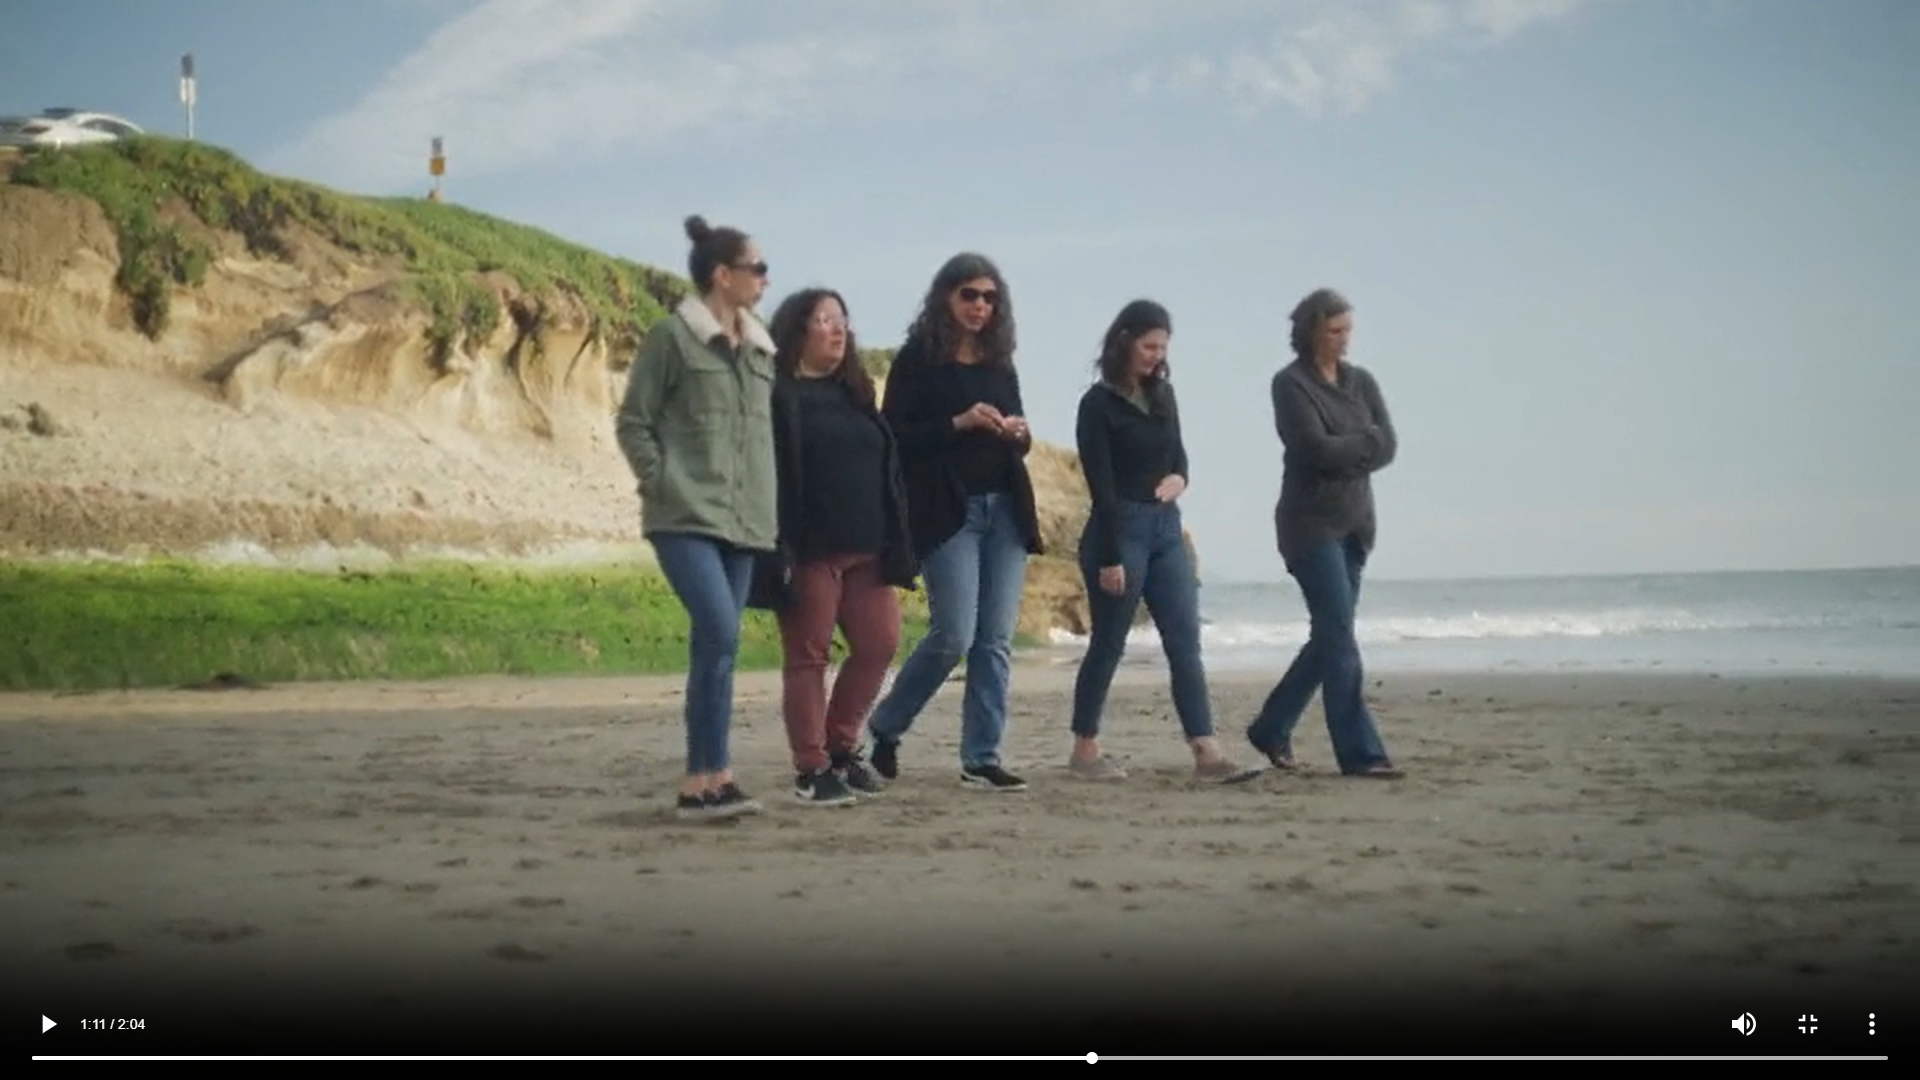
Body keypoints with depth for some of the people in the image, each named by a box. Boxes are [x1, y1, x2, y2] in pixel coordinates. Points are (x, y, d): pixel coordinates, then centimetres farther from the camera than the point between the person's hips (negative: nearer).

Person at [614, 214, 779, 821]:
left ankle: (702, 782, 10)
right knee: (720, 635, -20)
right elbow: (632, 422, -3)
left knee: (715, 646, 6)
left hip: (743, 520, 7)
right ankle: (710, 777, -14)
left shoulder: (760, 349, 16)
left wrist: (767, 508, 13)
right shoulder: (673, 337, -4)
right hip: (686, 517, -7)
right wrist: (663, 484, -10)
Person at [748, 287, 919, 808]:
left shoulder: (855, 393, 18)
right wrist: (777, 554, -19)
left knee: (879, 643, 4)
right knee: (808, 656, -1)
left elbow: (886, 470, 20)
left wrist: (894, 544, 13)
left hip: (864, 549, 7)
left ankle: (841, 746, 20)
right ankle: (811, 769, 6)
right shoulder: (776, 395, -5)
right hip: (807, 551, -7)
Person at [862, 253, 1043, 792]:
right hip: (947, 512, -6)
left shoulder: (999, 363, 15)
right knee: (954, 635, -11)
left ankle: (982, 759, 6)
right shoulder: (918, 359, -2)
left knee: (996, 640, 1)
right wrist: (959, 424, -18)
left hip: (1005, 510, 6)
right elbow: (895, 438, -8)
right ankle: (884, 728, 11)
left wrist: (1019, 434, -1)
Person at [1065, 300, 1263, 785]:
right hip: (1120, 530, -6)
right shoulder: (1099, 403, -8)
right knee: (1108, 644, 1)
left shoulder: (1163, 394, 11)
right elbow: (1101, 486, -12)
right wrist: (1109, 558, -15)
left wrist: (1179, 477, -2)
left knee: (1185, 642, -2)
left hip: (1166, 529, 6)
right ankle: (1084, 750, 14)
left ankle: (1207, 754, -5)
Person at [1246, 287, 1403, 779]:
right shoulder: (1290, 383, -6)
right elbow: (1316, 447, -18)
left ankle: (1271, 729, 24)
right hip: (1311, 522, -7)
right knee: (1339, 637, -10)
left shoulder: (1361, 381, 12)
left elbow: (1388, 446, 1)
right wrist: (1363, 443, -5)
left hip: (1355, 523, 7)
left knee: (1329, 635, 10)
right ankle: (1360, 753, -9)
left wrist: (1342, 454, -13)